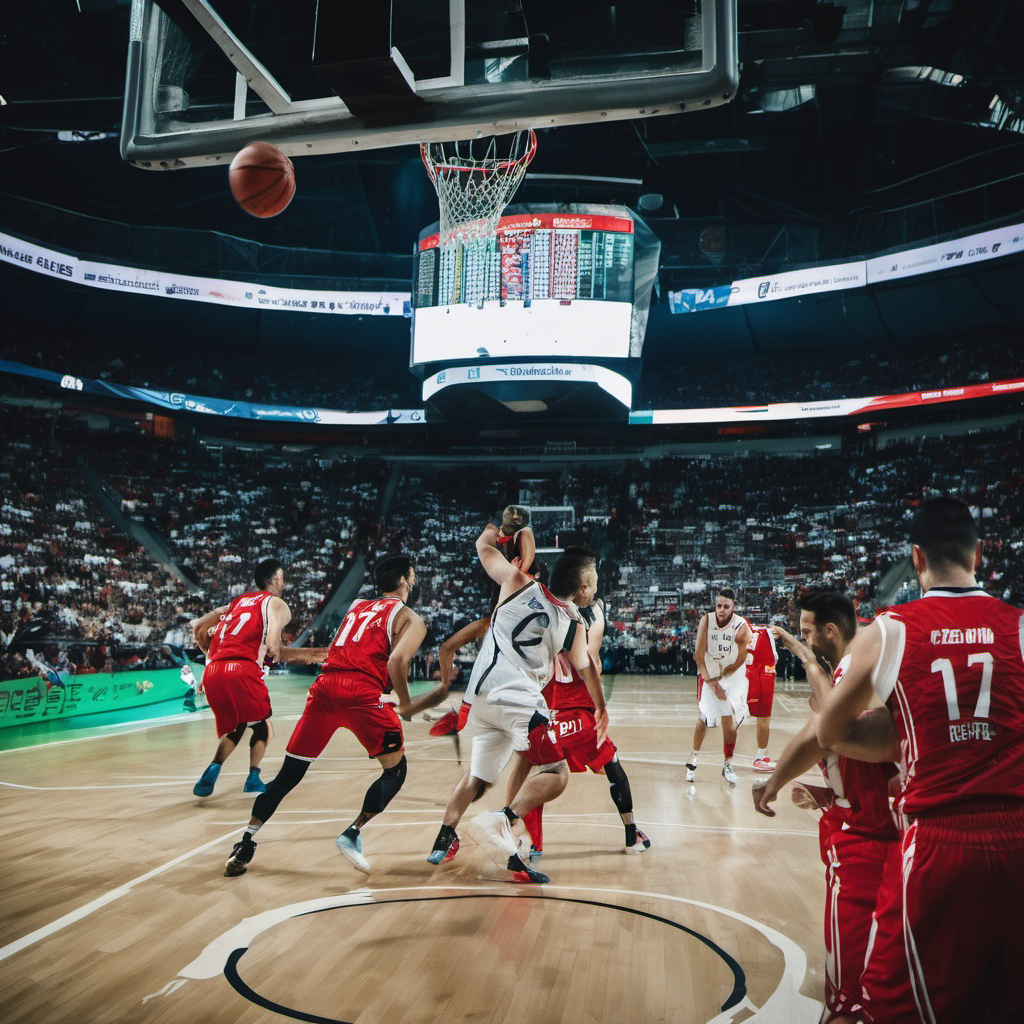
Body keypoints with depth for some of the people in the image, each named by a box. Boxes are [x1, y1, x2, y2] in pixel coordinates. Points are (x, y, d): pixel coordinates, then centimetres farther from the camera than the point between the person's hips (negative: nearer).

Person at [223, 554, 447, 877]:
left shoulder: (356, 606, 28)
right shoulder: (410, 618, 10)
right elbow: (396, 662, -7)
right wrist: (406, 706, 3)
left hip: (325, 685, 5)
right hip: (362, 693, -5)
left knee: (288, 774, 14)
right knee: (396, 768, 14)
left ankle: (244, 847, 13)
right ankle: (352, 835, 2)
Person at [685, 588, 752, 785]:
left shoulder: (742, 627, -21)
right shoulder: (706, 620, -17)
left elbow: (740, 661, -13)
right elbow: (699, 655, -14)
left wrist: (720, 676, -10)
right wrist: (709, 681, -19)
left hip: (733, 676, -1)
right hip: (710, 674, 1)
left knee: (729, 722, -1)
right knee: (705, 718, 5)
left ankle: (728, 766, 16)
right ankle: (693, 757, 27)